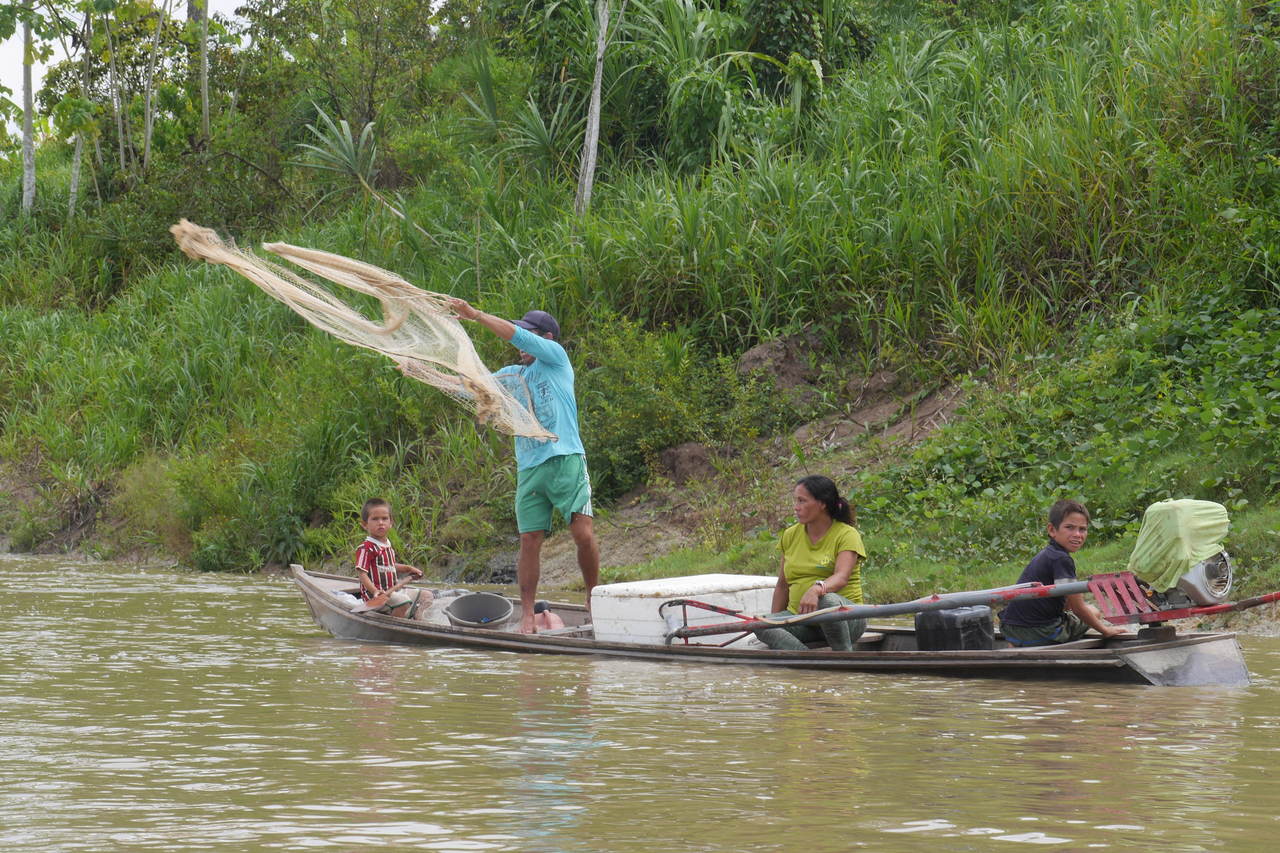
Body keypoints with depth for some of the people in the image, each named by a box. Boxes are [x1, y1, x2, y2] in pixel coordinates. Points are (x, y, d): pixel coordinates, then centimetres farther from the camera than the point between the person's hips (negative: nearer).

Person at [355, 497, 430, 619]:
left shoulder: (388, 546, 16)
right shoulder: (365, 548, -14)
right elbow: (362, 574, -21)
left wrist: (408, 568, 21)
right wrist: (375, 591, -34)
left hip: (393, 591, 10)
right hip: (374, 597, -10)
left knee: (426, 595, 10)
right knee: (403, 600, -34)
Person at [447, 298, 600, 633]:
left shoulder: (555, 358, 5)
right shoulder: (511, 376, 20)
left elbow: (517, 335, -8)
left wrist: (474, 314, -8)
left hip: (566, 461, -5)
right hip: (529, 469, 5)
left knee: (584, 534, -12)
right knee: (529, 542, -1)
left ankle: (594, 597, 5)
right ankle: (527, 615, 0)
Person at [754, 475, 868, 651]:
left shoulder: (847, 535, -5)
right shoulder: (791, 535, 12)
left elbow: (841, 577, -23)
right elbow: (782, 585, 16)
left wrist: (817, 589, -43)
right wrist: (775, 622, 8)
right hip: (799, 618, 5)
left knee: (827, 600, -40)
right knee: (761, 626, -26)